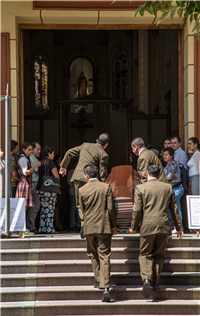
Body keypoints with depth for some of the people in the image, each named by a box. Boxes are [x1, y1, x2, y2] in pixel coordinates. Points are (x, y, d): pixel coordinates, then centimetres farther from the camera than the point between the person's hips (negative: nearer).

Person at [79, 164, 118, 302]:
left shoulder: (82, 190, -3)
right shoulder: (106, 187, -6)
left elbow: (82, 210, 8)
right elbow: (111, 208, -5)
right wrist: (114, 225, 5)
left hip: (89, 227, 1)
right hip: (104, 226, -1)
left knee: (93, 254, 20)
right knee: (104, 256, -3)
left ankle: (98, 280, 24)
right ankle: (105, 287, -12)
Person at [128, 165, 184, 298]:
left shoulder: (140, 188, -2)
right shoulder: (168, 187, 6)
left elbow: (137, 210, -3)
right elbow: (174, 209, 9)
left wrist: (134, 227, 8)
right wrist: (179, 227, 14)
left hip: (148, 227, -2)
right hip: (164, 227, 2)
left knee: (145, 254, 5)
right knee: (159, 255, 14)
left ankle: (146, 278, -17)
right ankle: (155, 282, 13)